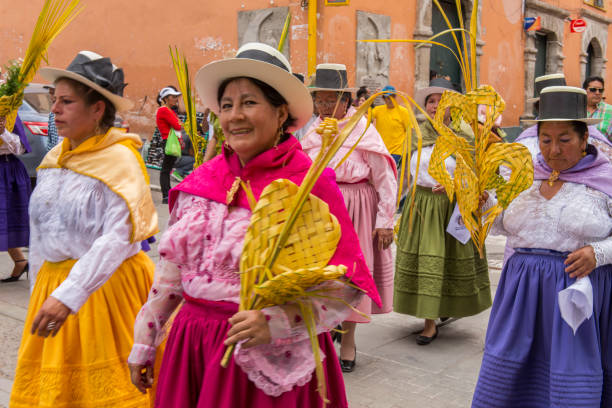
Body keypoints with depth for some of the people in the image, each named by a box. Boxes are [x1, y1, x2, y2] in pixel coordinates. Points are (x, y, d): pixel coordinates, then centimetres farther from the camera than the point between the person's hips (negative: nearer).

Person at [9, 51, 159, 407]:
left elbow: (117, 238, -24)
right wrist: (39, 294, 18)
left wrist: (69, 296, -29)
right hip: (53, 283, 7)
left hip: (105, 287, -7)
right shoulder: (54, 160, 9)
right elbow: (39, 233, 16)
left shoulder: (119, 160, -14)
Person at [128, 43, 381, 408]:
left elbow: (345, 284, -14)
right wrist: (144, 343, 15)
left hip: (272, 359, -4)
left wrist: (275, 322, -26)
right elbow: (172, 266, 10)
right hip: (191, 350, 5)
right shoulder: (203, 180, 2)